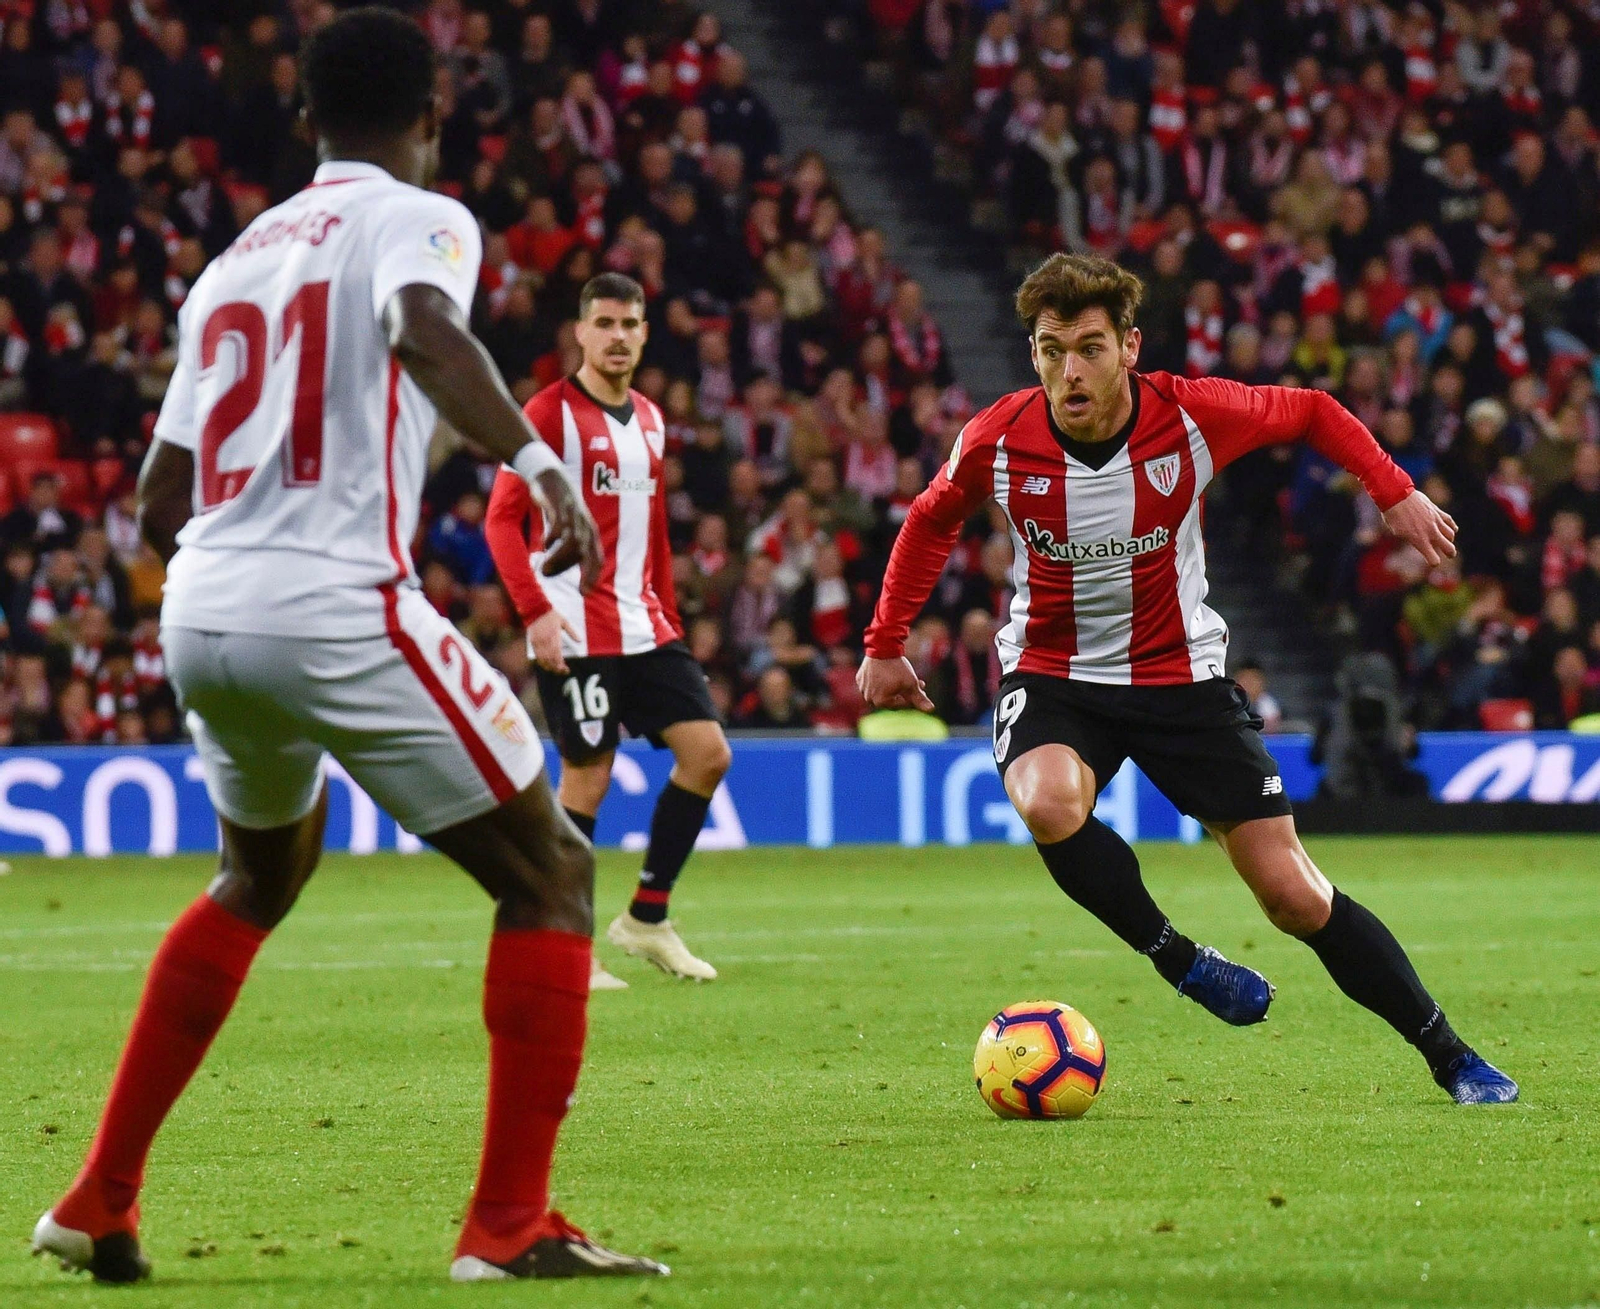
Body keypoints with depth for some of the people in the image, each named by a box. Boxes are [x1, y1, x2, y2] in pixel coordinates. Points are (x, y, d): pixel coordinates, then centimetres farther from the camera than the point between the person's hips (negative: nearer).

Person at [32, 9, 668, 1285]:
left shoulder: (236, 258, 21)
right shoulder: (418, 220, 3)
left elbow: (162, 502, 22)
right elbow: (427, 329, -23)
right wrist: (537, 460, -31)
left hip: (198, 615, 7)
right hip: (337, 608, -7)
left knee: (261, 878, 32)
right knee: (551, 876, 4)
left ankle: (101, 1204, 29)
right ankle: (511, 1224, -5)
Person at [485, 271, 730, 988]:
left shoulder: (649, 420, 16)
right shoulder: (550, 412, -7)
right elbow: (502, 519, -11)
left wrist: (669, 621, 16)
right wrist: (536, 611, -21)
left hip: (643, 627, 7)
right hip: (575, 630, -7)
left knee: (708, 751, -1)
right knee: (586, 779, -6)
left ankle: (647, 918, 9)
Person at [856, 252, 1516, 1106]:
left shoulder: (1193, 415, -18)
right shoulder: (998, 442, -16)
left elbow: (1311, 414, 2)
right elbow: (931, 522, 7)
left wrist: (1393, 493, -7)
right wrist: (885, 644, 10)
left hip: (1180, 675, 0)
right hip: (1050, 675, 0)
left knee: (1294, 897, -4)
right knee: (1050, 806, -36)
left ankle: (1449, 1058, 11)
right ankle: (1179, 961, -13)